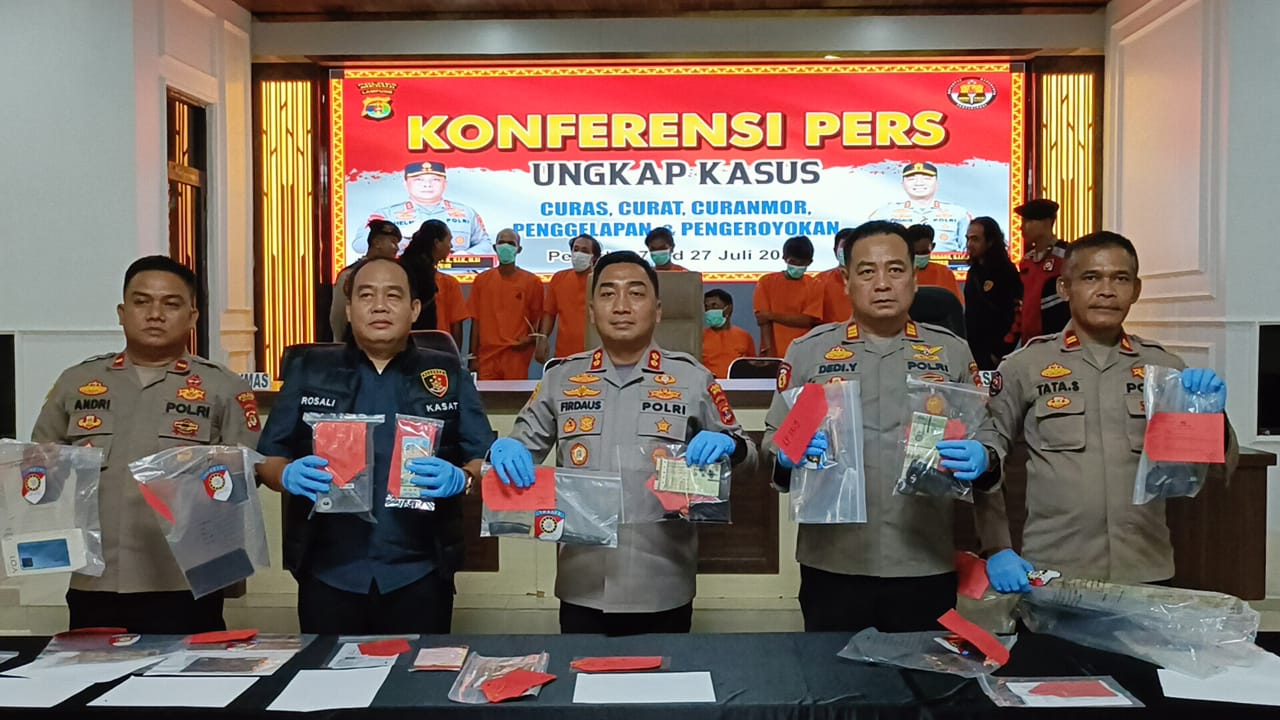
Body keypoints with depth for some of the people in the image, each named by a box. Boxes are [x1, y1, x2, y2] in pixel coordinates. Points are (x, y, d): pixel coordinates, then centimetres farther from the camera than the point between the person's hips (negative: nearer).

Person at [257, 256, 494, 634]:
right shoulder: (309, 372, 7)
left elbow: (486, 459, 3)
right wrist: (288, 475, -14)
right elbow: (267, 458, 8)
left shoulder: (448, 375, 5)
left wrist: (460, 477, -18)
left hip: (418, 574, 0)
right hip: (328, 573, 1)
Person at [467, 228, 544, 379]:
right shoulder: (482, 280, 7)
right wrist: (473, 357, 5)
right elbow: (476, 321, 9)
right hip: (487, 355, 1)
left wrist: (531, 339, -11)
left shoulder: (532, 281, 3)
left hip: (517, 354, -1)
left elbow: (537, 319, 9)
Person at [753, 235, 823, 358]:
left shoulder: (814, 286, 6)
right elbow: (764, 321, -2)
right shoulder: (766, 282, 5)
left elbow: (807, 320, -4)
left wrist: (772, 315, -8)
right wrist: (769, 351, -14)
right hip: (773, 353, 0)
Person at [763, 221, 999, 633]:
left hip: (926, 566, 1)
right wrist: (788, 457, -17)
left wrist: (982, 462, -13)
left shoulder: (951, 352, 7)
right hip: (832, 564, 0)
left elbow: (987, 442, 9)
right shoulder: (809, 351, 4)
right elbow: (774, 442, 5)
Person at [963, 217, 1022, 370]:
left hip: (992, 353, -7)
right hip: (972, 350, 7)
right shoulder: (974, 271, 11)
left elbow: (1015, 316, -14)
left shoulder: (1007, 272, -10)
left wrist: (1000, 353, -15)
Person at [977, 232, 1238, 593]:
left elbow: (1220, 466, 7)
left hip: (1146, 572, 3)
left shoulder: (1165, 366, 6)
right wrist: (997, 549, -8)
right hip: (1051, 573, -2)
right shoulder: (1025, 365, -2)